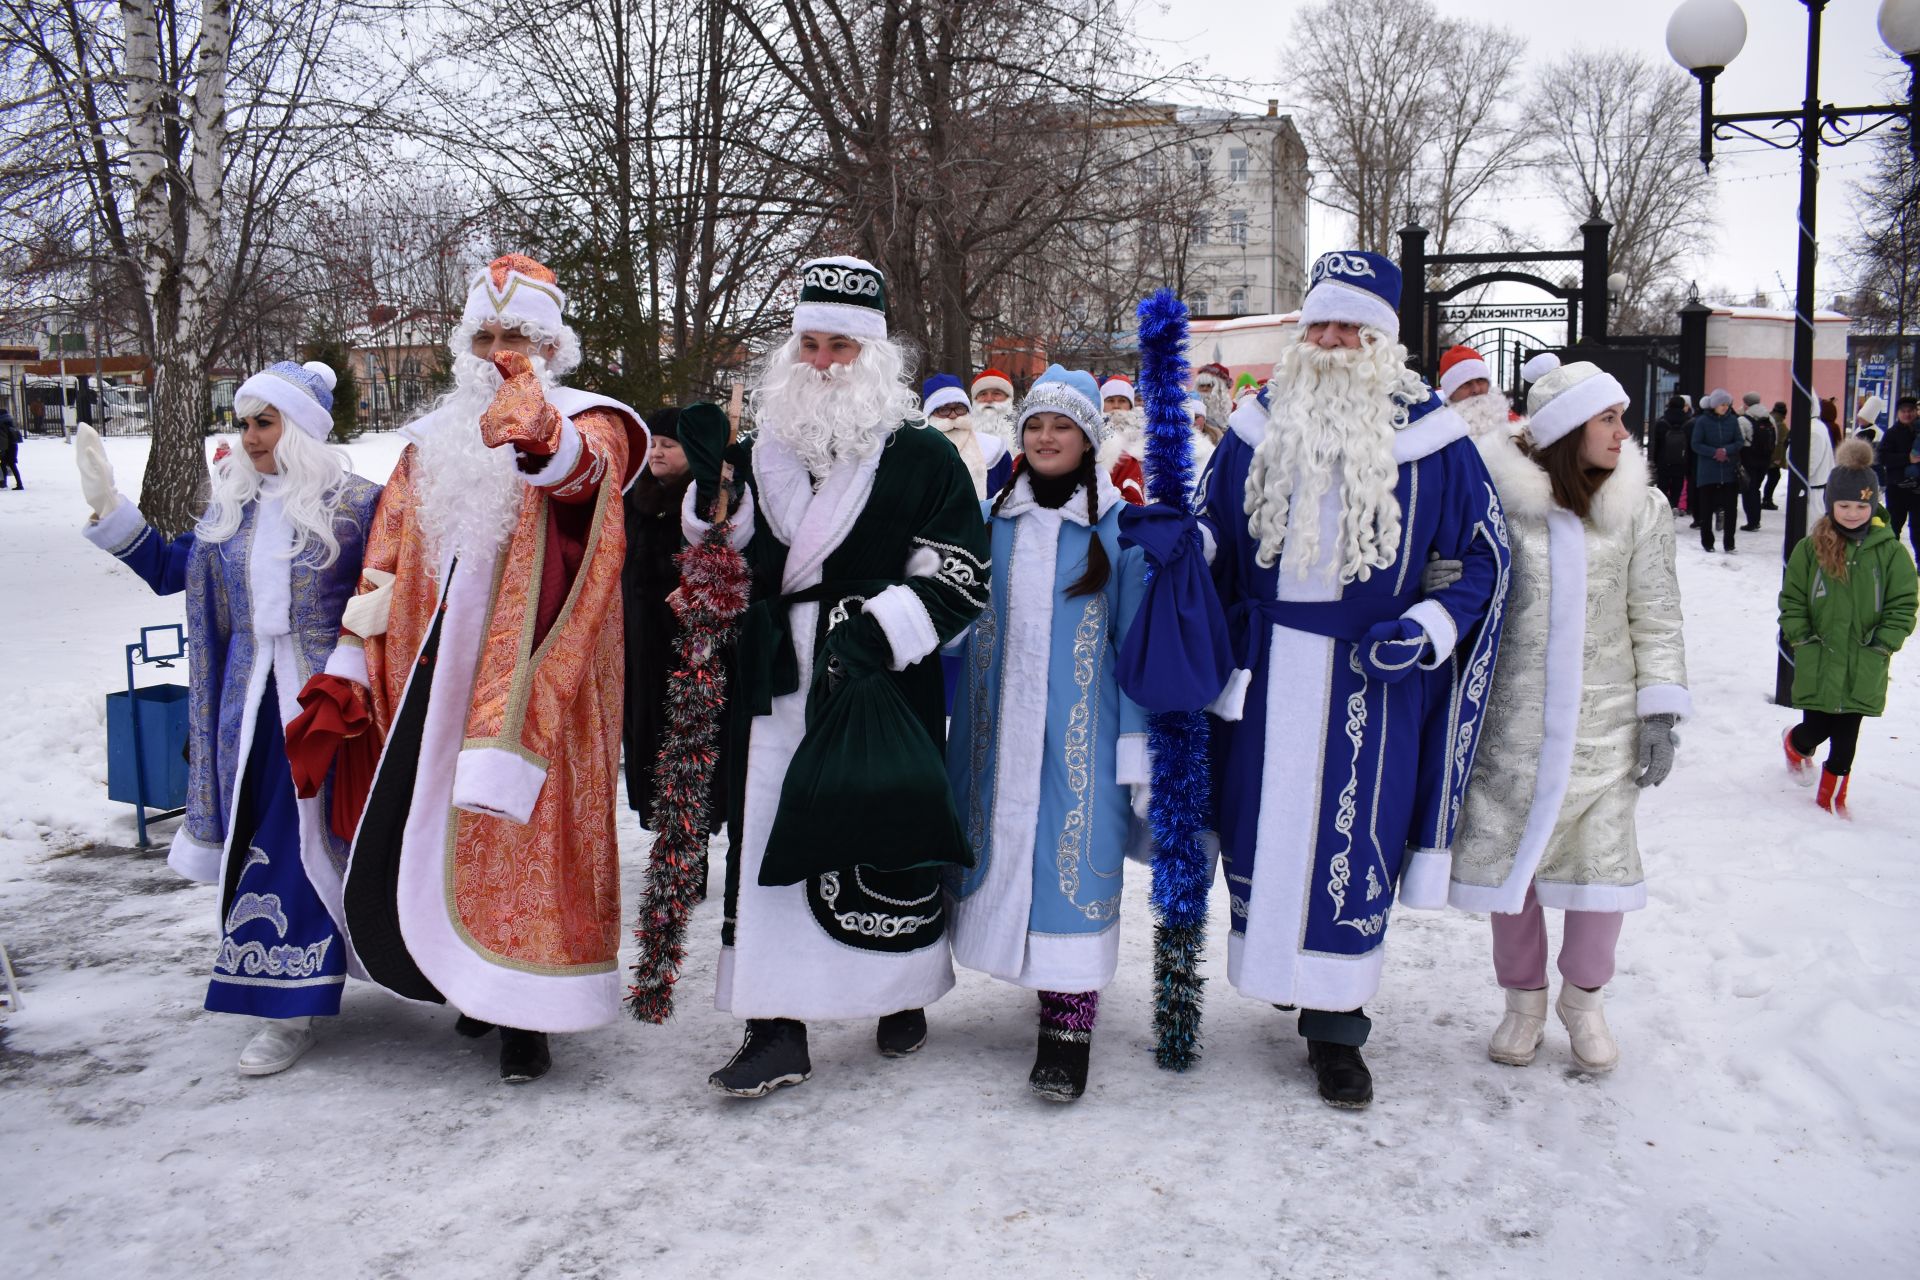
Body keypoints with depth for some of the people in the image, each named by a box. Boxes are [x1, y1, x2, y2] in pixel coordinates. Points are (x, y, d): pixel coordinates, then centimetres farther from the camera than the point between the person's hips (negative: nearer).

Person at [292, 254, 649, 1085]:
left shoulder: (585, 427, -2)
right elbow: (388, 562, 16)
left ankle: (525, 1011, 8)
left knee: (522, 836, -5)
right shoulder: (434, 440, 15)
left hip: (531, 676, -5)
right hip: (438, 671, 6)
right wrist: (349, 669, 12)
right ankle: (469, 977, 29)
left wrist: (545, 441, -53)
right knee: (418, 836, 7)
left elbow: (588, 465, -30)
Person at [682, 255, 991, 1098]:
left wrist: (875, 631, -17)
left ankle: (904, 997, 28)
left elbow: (959, 582, -6)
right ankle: (776, 1030, 8)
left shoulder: (921, 456, -2)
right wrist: (710, 497, 0)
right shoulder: (764, 449, 13)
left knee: (890, 840, 5)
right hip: (778, 688, 4)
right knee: (769, 842, 1)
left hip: (884, 689, -3)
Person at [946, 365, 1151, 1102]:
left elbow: (1136, 642, -1)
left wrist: (1136, 745, -6)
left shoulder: (1117, 527, -1)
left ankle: (1069, 1028, -5)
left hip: (1079, 727, -4)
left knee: (1072, 858, -8)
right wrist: (951, 723, 10)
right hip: (996, 729, 4)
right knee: (1004, 848, 7)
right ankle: (1042, 978, 25)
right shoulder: (992, 518, 9)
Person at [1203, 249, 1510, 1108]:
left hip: (1372, 674, -2)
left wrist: (1428, 628, -10)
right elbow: (1213, 541, 14)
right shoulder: (1258, 429, 6)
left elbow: (1486, 555, 4)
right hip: (1266, 669, 3)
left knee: (1353, 838, 0)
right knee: (1259, 819, 9)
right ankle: (1276, 961, 33)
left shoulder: (1426, 437, -2)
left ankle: (1335, 1026, 13)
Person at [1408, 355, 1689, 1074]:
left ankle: (1583, 999, 29)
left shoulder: (1639, 507, 3)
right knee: (1510, 861, 6)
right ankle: (1524, 999, 29)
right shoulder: (1499, 495, -4)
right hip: (1513, 723, -1)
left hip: (1604, 726, 1)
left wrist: (1660, 713, 0)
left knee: (1602, 867, 3)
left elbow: (1656, 618, 5)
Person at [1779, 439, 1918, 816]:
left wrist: (1881, 647, -7)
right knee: (1817, 728, 5)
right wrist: (1804, 640, -6)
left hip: (1863, 670, 1)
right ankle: (1796, 745, 40)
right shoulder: (1811, 548, -4)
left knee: (1846, 736, 10)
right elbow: (1791, 600, 2)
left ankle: (1832, 793, 29)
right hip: (1817, 664, -1)